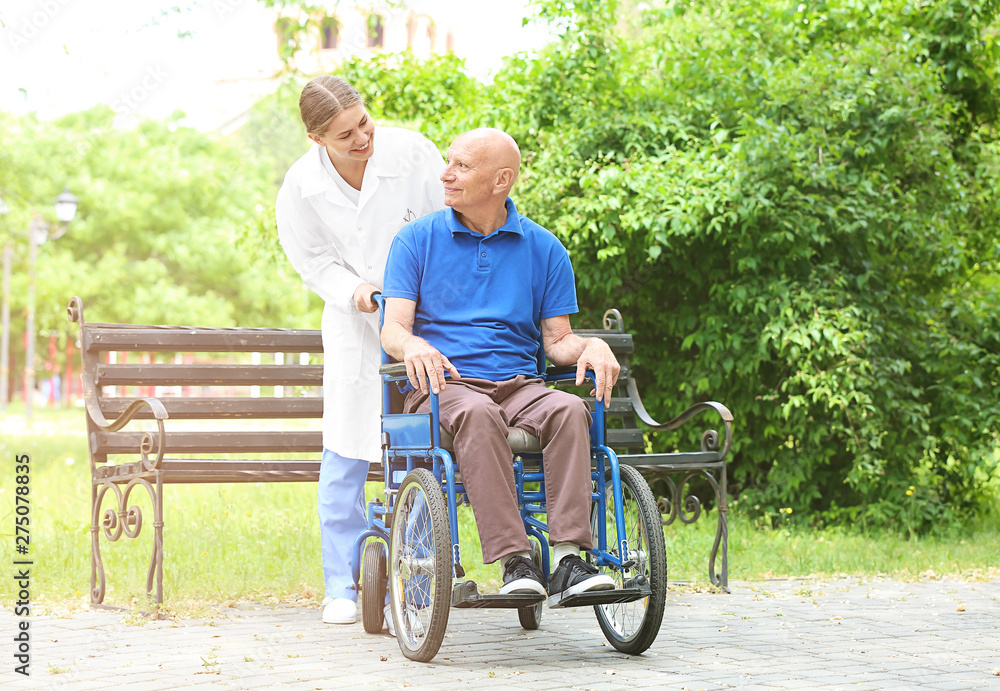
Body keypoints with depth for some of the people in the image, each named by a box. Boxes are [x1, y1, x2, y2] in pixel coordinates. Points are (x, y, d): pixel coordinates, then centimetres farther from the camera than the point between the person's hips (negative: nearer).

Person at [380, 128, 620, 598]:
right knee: (478, 414, -38)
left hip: (519, 384, 2)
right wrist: (413, 346, -25)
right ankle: (514, 561, -40)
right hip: (441, 386, -2)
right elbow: (393, 328, 0)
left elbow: (556, 339, 12)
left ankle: (568, 559, -37)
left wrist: (592, 347, -12)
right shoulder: (417, 239, 9)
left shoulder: (543, 249, 13)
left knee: (569, 409, -32)